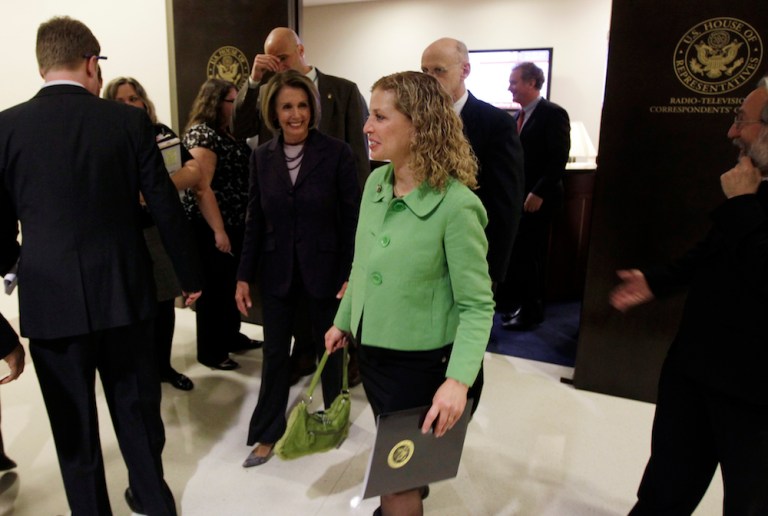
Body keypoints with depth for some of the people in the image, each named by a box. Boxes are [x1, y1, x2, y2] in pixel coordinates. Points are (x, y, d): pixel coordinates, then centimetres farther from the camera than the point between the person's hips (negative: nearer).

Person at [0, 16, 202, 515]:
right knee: (137, 406, 19)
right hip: (123, 291, 1)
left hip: (50, 299, 0)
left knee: (73, 422, 15)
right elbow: (166, 207, -5)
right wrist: (191, 274, 7)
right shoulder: (129, 120, -5)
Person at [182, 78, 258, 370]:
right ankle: (210, 351, 16)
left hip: (235, 223, 9)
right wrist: (219, 230, -22)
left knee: (231, 283, 18)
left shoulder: (225, 133, 13)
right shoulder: (202, 134, -15)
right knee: (213, 288, 2)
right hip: (212, 228, -9)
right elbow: (201, 187, -22)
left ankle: (232, 336, 34)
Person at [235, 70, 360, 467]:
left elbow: (353, 218, -8)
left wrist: (352, 274, -12)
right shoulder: (261, 157, 2)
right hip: (277, 272, 3)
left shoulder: (336, 152, -8)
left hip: (324, 270, -2)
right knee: (275, 353, 10)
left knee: (329, 348, 15)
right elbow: (255, 221, 5)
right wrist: (244, 275, 3)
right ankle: (267, 433, 27)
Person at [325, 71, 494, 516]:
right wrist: (344, 321, 16)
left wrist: (459, 379, -29)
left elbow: (477, 304, -20)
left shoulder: (456, 204, -23)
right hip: (371, 348, 7)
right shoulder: (375, 181, -3)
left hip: (419, 361, -6)